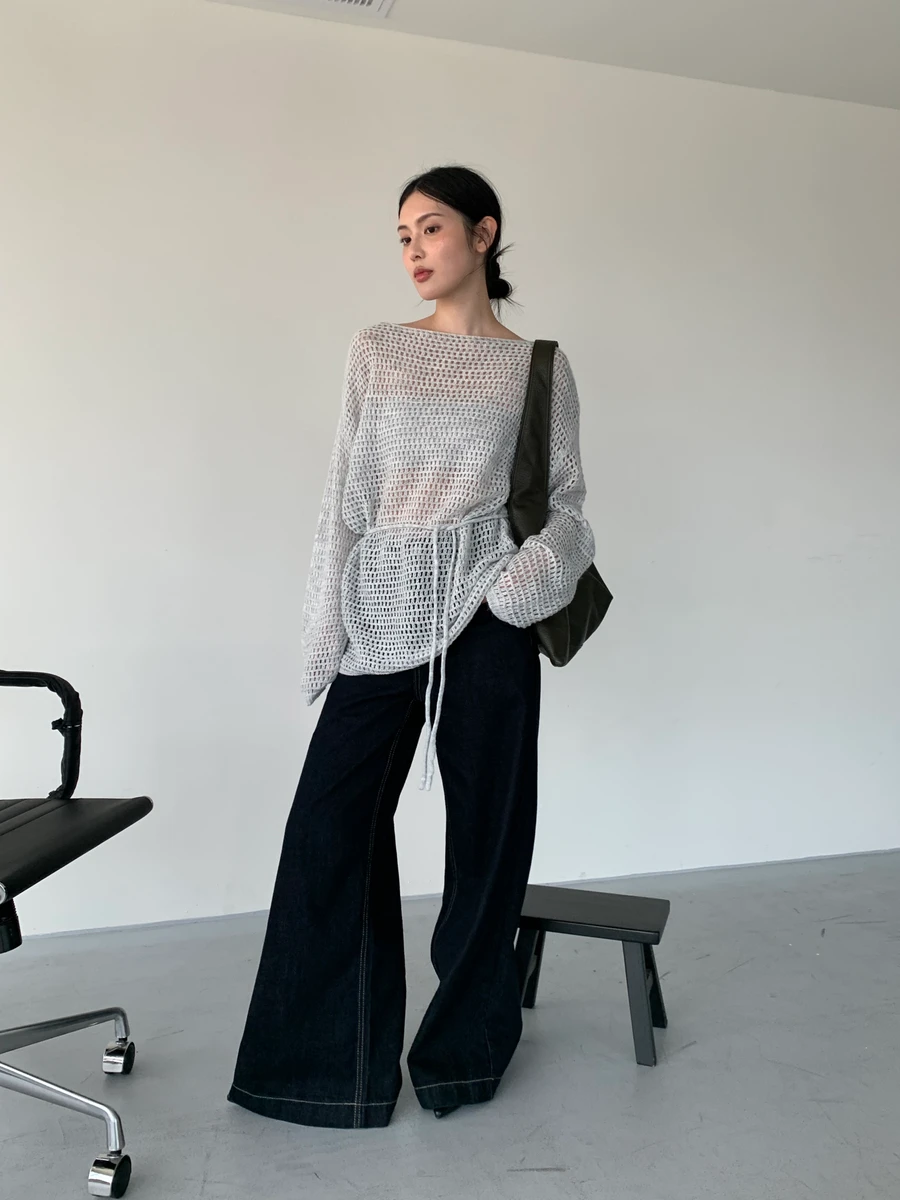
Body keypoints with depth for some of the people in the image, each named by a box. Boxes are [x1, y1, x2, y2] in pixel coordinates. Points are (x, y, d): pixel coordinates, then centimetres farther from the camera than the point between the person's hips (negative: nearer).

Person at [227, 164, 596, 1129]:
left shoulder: (540, 368, 7)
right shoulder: (378, 352, 11)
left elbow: (567, 499, 7)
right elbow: (345, 496, 7)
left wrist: (533, 572, -14)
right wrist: (326, 627, 1)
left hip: (482, 610, -1)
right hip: (385, 608, 2)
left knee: (484, 825, 6)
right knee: (331, 821, 0)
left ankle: (463, 1046, 28)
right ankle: (326, 1055, 19)